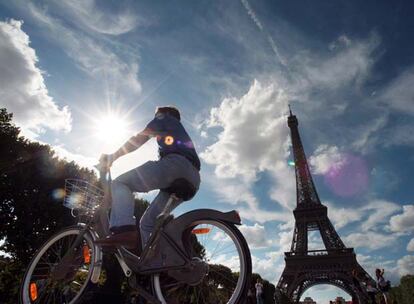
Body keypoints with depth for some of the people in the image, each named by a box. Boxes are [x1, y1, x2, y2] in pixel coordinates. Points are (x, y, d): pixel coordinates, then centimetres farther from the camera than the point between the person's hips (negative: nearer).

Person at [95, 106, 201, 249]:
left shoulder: (165, 118, 22)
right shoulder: (180, 132, 43)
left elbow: (139, 138, 8)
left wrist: (112, 156, 11)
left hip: (176, 163, -8)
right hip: (192, 180, 8)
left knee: (120, 183, -4)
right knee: (148, 222, 12)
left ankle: (124, 230, -28)